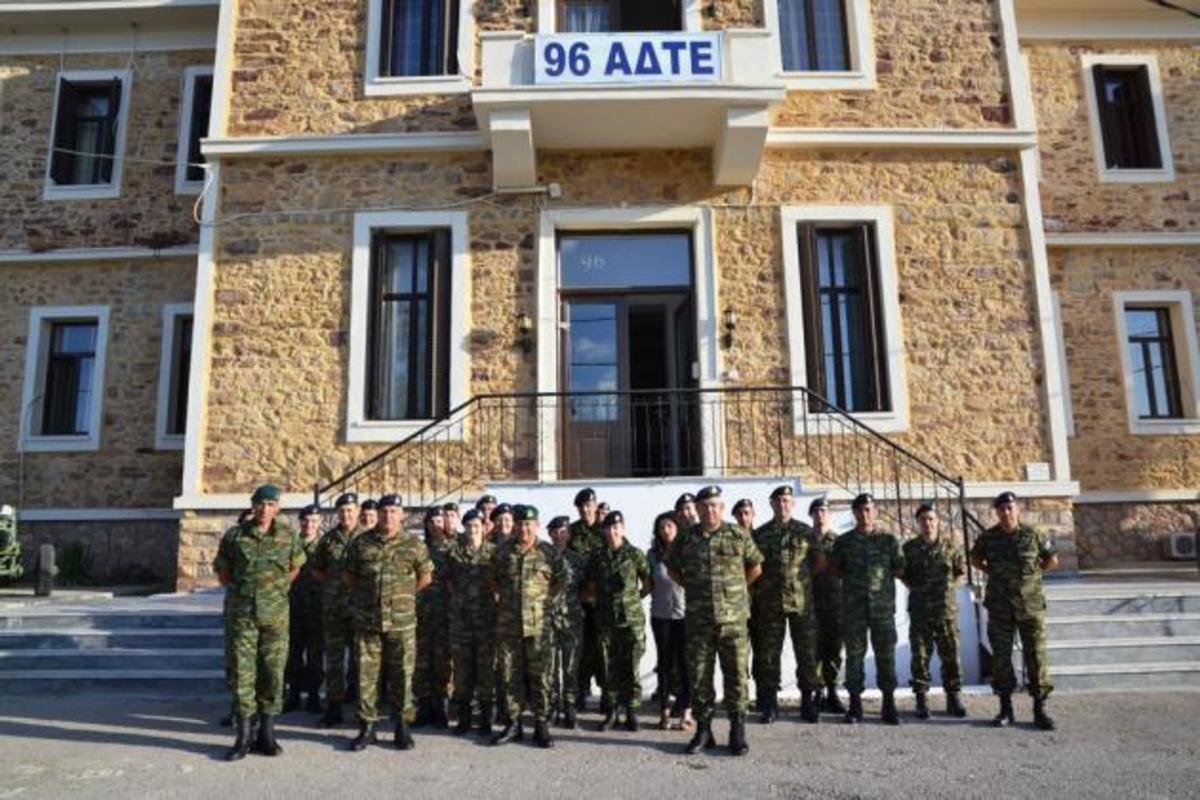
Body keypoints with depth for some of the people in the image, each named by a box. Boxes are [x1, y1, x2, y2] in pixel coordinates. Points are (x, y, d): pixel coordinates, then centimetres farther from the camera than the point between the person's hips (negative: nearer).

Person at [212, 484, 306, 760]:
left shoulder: (288, 535, 1)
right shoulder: (234, 535, 1)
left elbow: (296, 566, 15)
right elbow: (222, 570, 13)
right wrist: (239, 592, 9)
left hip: (275, 614, 0)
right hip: (241, 613, 0)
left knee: (273, 673, 4)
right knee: (241, 672, 0)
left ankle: (266, 734, 16)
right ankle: (243, 737, 10)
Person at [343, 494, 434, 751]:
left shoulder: (413, 545, 0)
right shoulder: (360, 543, 3)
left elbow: (426, 577, 9)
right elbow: (350, 576, 15)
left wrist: (404, 596, 8)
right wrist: (363, 597, 9)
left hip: (402, 621, -1)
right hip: (366, 621, 1)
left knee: (402, 674, 5)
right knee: (366, 674, 5)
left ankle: (402, 726, 17)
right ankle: (367, 726, 17)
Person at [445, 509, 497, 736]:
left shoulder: (493, 551, 1)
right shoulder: (454, 552, 5)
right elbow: (448, 580, 12)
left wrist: (493, 597, -2)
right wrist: (459, 597, 4)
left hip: (487, 617, -1)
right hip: (461, 616, 1)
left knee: (486, 666, 3)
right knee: (462, 666, 5)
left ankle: (485, 718, 14)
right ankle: (463, 718, 16)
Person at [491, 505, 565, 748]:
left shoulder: (548, 552, 1)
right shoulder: (503, 551, 7)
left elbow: (560, 581, 9)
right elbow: (493, 580, 17)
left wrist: (543, 598, 2)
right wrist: (500, 600, 7)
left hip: (538, 624, -2)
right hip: (507, 623, 2)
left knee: (538, 675, 2)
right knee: (511, 675, 8)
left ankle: (541, 725, 12)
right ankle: (513, 724, 19)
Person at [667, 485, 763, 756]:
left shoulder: (738, 535, 1)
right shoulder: (686, 538, 4)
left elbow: (755, 567, 12)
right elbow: (673, 569, 17)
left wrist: (735, 589, 9)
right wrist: (693, 589, 10)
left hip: (733, 618, -1)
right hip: (698, 621, 1)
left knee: (736, 675, 2)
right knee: (699, 676, 6)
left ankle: (737, 732, 14)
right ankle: (703, 730, 19)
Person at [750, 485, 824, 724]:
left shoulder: (806, 532, 4)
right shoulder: (760, 535, 6)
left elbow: (819, 563, 7)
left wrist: (799, 575, -3)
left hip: (802, 602, -1)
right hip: (769, 604, 1)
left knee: (807, 654, 4)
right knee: (768, 655, 5)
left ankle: (807, 702, 18)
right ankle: (769, 704, 16)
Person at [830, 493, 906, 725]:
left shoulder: (889, 540, 6)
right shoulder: (843, 541, 8)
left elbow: (900, 569, 8)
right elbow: (835, 569, 13)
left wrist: (882, 575, 2)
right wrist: (853, 579, 6)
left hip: (883, 605, 0)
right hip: (853, 606, 1)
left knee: (886, 655, 3)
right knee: (854, 655, 4)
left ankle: (889, 704, 13)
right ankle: (855, 704, 12)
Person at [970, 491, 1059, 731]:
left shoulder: (1033, 536, -5)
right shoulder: (988, 538, -1)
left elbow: (1052, 559, 10)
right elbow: (975, 558, 17)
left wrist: (1033, 574, 7)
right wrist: (993, 572, 8)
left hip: (1031, 606, -1)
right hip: (999, 608, 1)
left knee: (1036, 657, 1)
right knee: (1001, 657, 5)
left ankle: (1040, 709, 10)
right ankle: (1005, 708, 15)